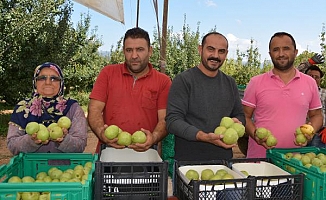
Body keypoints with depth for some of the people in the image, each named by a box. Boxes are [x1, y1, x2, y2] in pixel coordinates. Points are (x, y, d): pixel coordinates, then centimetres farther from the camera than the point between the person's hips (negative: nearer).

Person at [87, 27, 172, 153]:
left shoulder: (163, 81, 8)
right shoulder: (108, 73, 11)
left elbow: (164, 119, 2)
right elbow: (94, 110, 5)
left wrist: (154, 138, -18)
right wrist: (101, 133, -14)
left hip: (144, 152, 0)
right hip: (109, 150, 1)